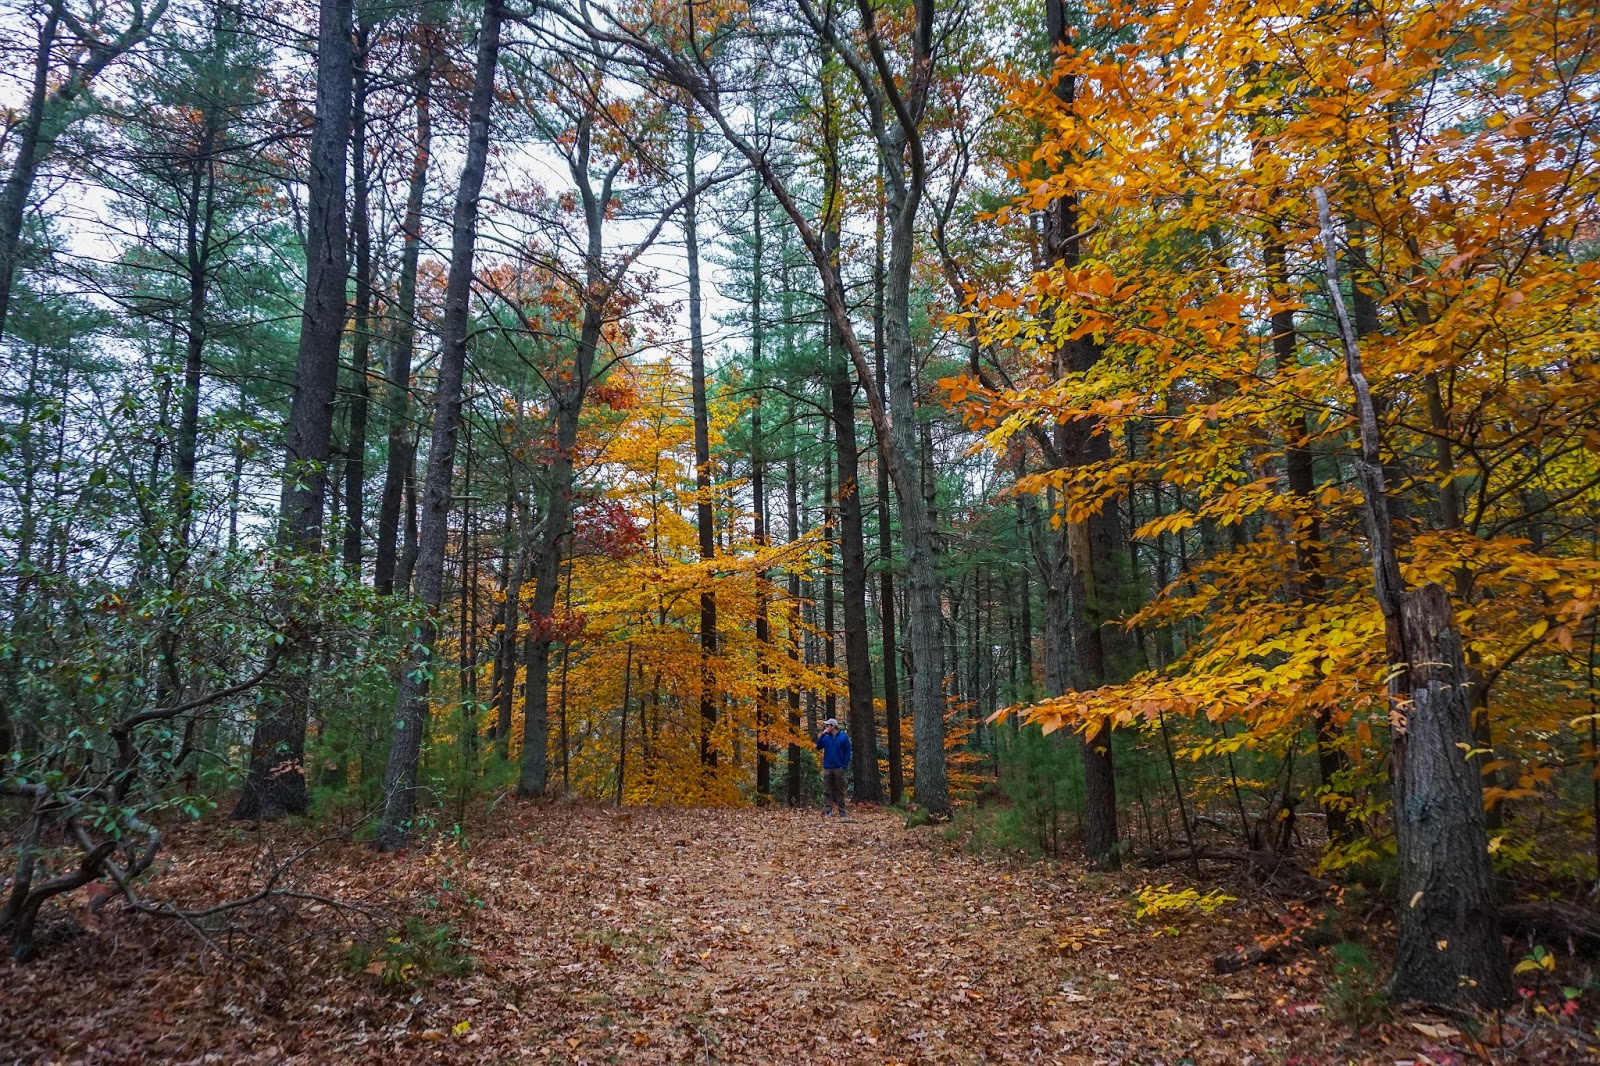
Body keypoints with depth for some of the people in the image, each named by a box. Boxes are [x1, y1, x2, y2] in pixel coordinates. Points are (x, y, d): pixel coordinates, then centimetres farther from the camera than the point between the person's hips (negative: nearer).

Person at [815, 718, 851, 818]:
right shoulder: (826, 737, 5)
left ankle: (842, 812, 9)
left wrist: (845, 765, -8)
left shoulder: (843, 737, -1)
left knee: (839, 790, 5)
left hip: (839, 768, -2)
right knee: (827, 791, 0)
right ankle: (827, 811, 1)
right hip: (827, 768, 2)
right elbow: (818, 747, -3)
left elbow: (847, 752, -1)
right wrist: (822, 734, -9)